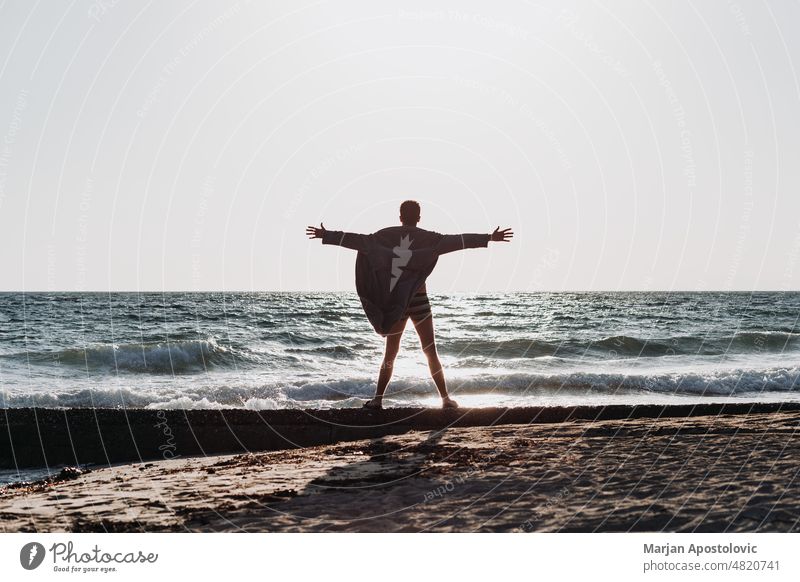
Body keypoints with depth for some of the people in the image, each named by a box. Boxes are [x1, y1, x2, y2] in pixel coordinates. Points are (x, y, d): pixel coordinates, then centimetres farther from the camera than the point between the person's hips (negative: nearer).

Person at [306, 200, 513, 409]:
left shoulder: (385, 235, 1)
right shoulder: (427, 238, -4)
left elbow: (358, 241, -1)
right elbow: (454, 241, -12)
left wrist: (326, 235, 7)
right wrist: (489, 238, -14)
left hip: (393, 302, 2)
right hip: (418, 301, -2)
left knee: (390, 353, 10)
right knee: (430, 351, 3)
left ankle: (378, 399, 5)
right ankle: (446, 398, 1)